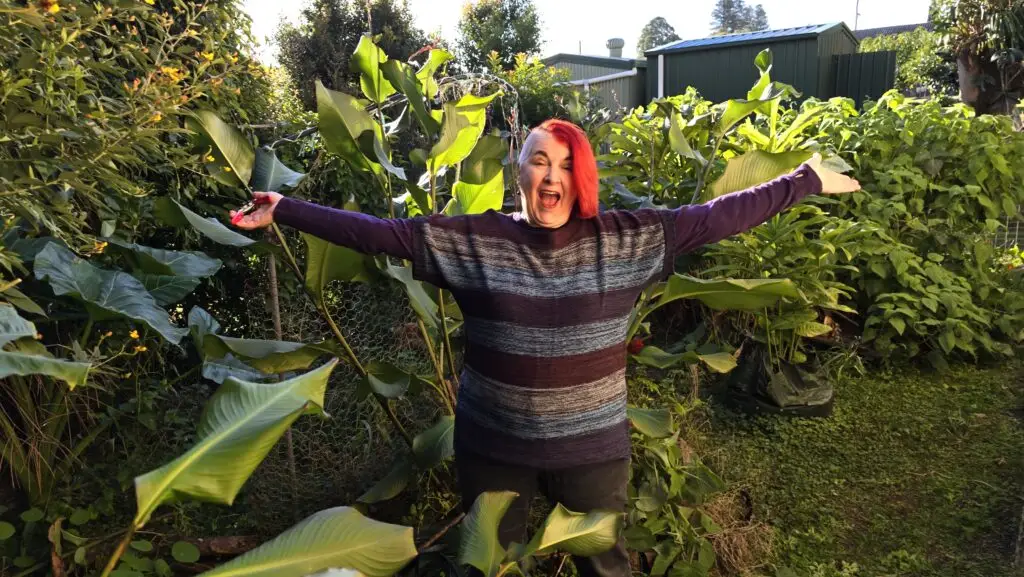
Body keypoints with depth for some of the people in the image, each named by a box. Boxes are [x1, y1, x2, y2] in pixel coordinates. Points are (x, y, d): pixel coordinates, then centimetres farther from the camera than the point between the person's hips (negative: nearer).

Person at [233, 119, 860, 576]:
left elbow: (713, 217, -5)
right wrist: (286, 211, -11)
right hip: (493, 444, 0)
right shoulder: (472, 241, -10)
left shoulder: (628, 238, -8)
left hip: (593, 445, 0)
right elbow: (380, 232, -10)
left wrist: (804, 181, -2)